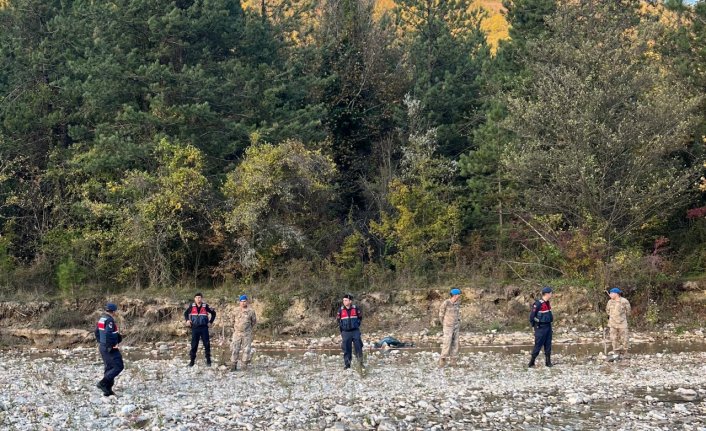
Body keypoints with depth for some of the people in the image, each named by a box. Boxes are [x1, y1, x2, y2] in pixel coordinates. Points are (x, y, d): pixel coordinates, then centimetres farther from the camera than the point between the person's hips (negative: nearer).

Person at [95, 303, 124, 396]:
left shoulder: (101, 319, 11)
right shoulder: (110, 320, -19)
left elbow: (97, 332, 19)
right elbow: (108, 335, -29)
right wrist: (111, 346, -20)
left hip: (102, 346, 10)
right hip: (110, 348, -10)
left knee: (108, 367, 15)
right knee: (118, 367, -5)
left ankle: (108, 390, 16)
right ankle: (102, 383, -12)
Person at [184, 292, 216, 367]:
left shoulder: (205, 306, -2)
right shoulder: (192, 306, 2)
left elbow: (213, 313, 8)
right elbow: (186, 313, 17)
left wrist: (210, 322, 4)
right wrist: (187, 320, 3)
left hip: (204, 328, -1)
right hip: (195, 328, 1)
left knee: (207, 344, -1)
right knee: (194, 344, 3)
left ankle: (208, 360, 7)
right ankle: (192, 360, 8)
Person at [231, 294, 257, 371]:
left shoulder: (251, 311, 3)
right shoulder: (236, 311, 9)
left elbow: (254, 322, 13)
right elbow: (233, 321, 20)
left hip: (247, 334, -1)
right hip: (237, 333, 1)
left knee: (246, 349, -2)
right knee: (235, 349, -2)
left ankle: (244, 365, 4)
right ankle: (234, 364, 3)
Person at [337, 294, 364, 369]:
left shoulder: (356, 308, -1)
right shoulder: (341, 310, 0)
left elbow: (360, 317, 12)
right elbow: (338, 319, 13)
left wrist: (357, 324, 4)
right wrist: (341, 326, 6)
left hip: (355, 331, 0)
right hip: (345, 332, 0)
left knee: (358, 347, -2)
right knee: (346, 349, 1)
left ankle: (360, 362, 6)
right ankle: (347, 364, 7)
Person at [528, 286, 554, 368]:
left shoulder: (547, 303, 9)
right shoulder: (538, 304, -18)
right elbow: (532, 316, -13)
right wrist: (534, 325, -7)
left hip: (548, 326, 8)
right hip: (541, 327, -8)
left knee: (548, 345, 9)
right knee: (538, 345, -4)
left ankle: (548, 362, 14)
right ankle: (531, 362, 3)